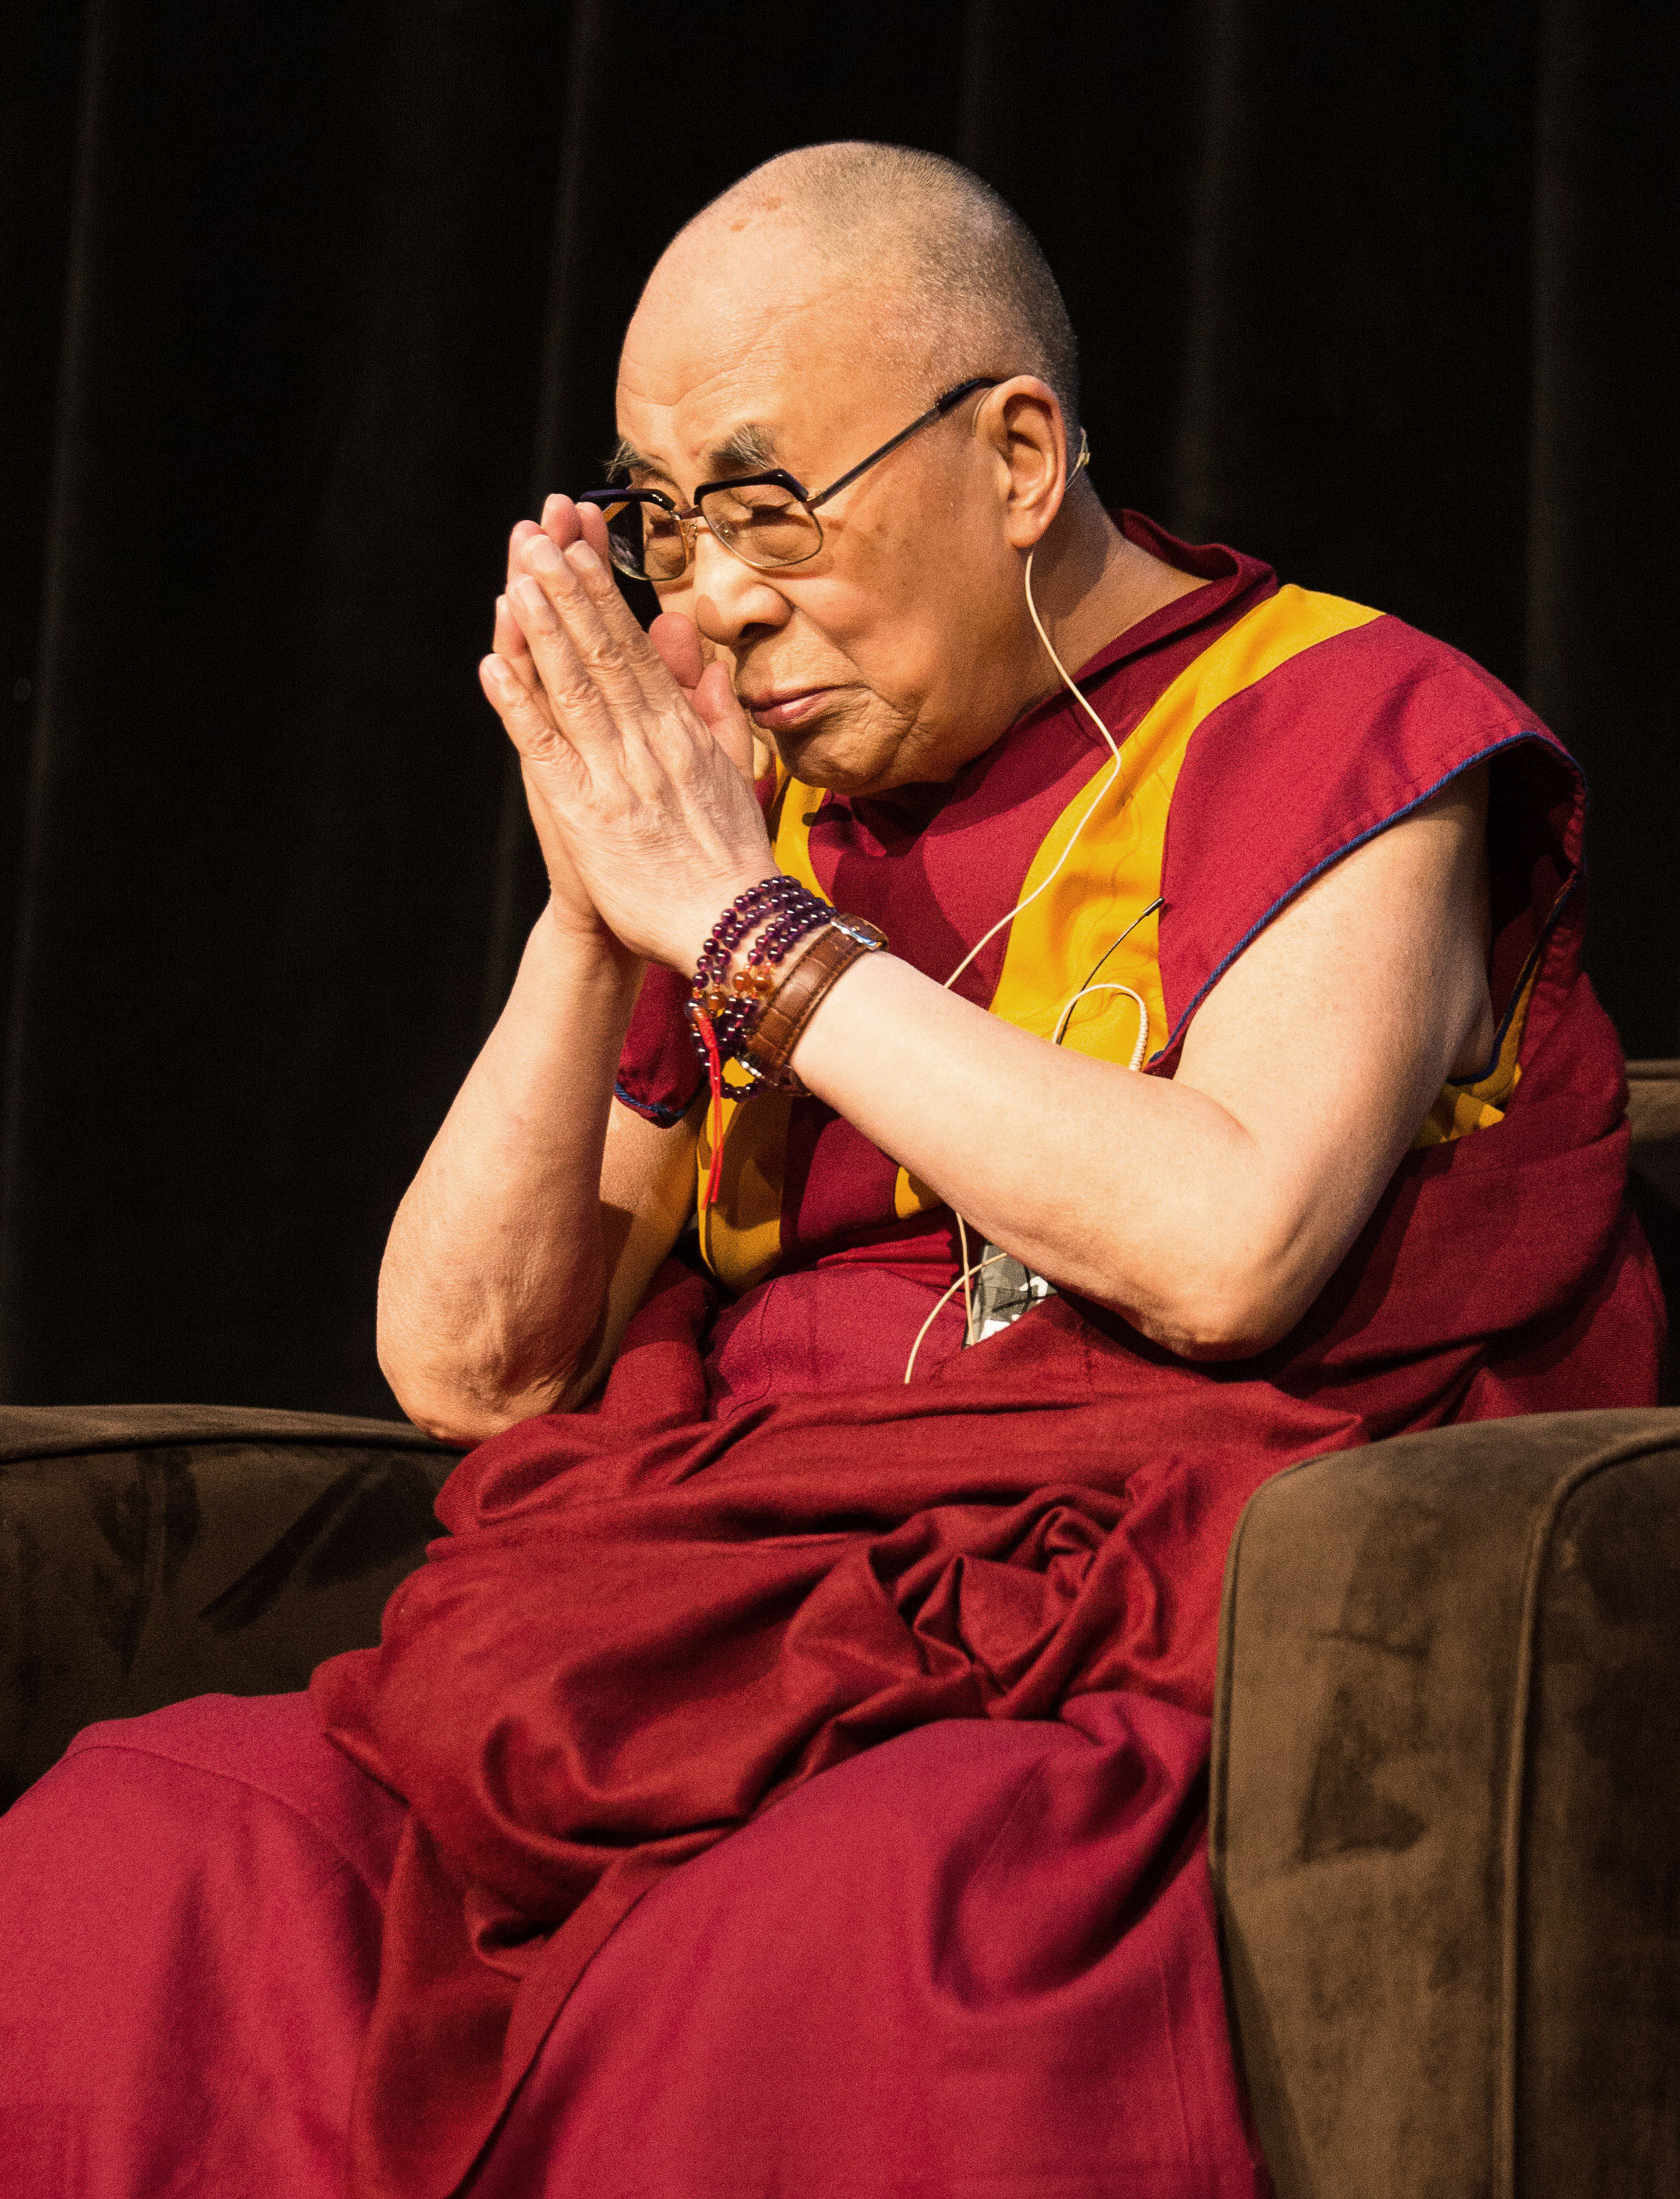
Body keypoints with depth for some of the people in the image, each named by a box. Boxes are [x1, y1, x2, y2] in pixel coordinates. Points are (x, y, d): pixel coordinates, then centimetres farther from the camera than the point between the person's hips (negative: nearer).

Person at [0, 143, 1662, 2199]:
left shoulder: (1342, 735, 4)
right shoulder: (754, 807, 18)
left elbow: (1226, 1245, -15)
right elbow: (464, 1364, 14)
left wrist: (748, 927, -8)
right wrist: (595, 914, 1)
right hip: (746, 1625, 5)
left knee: (873, 1903, -39)